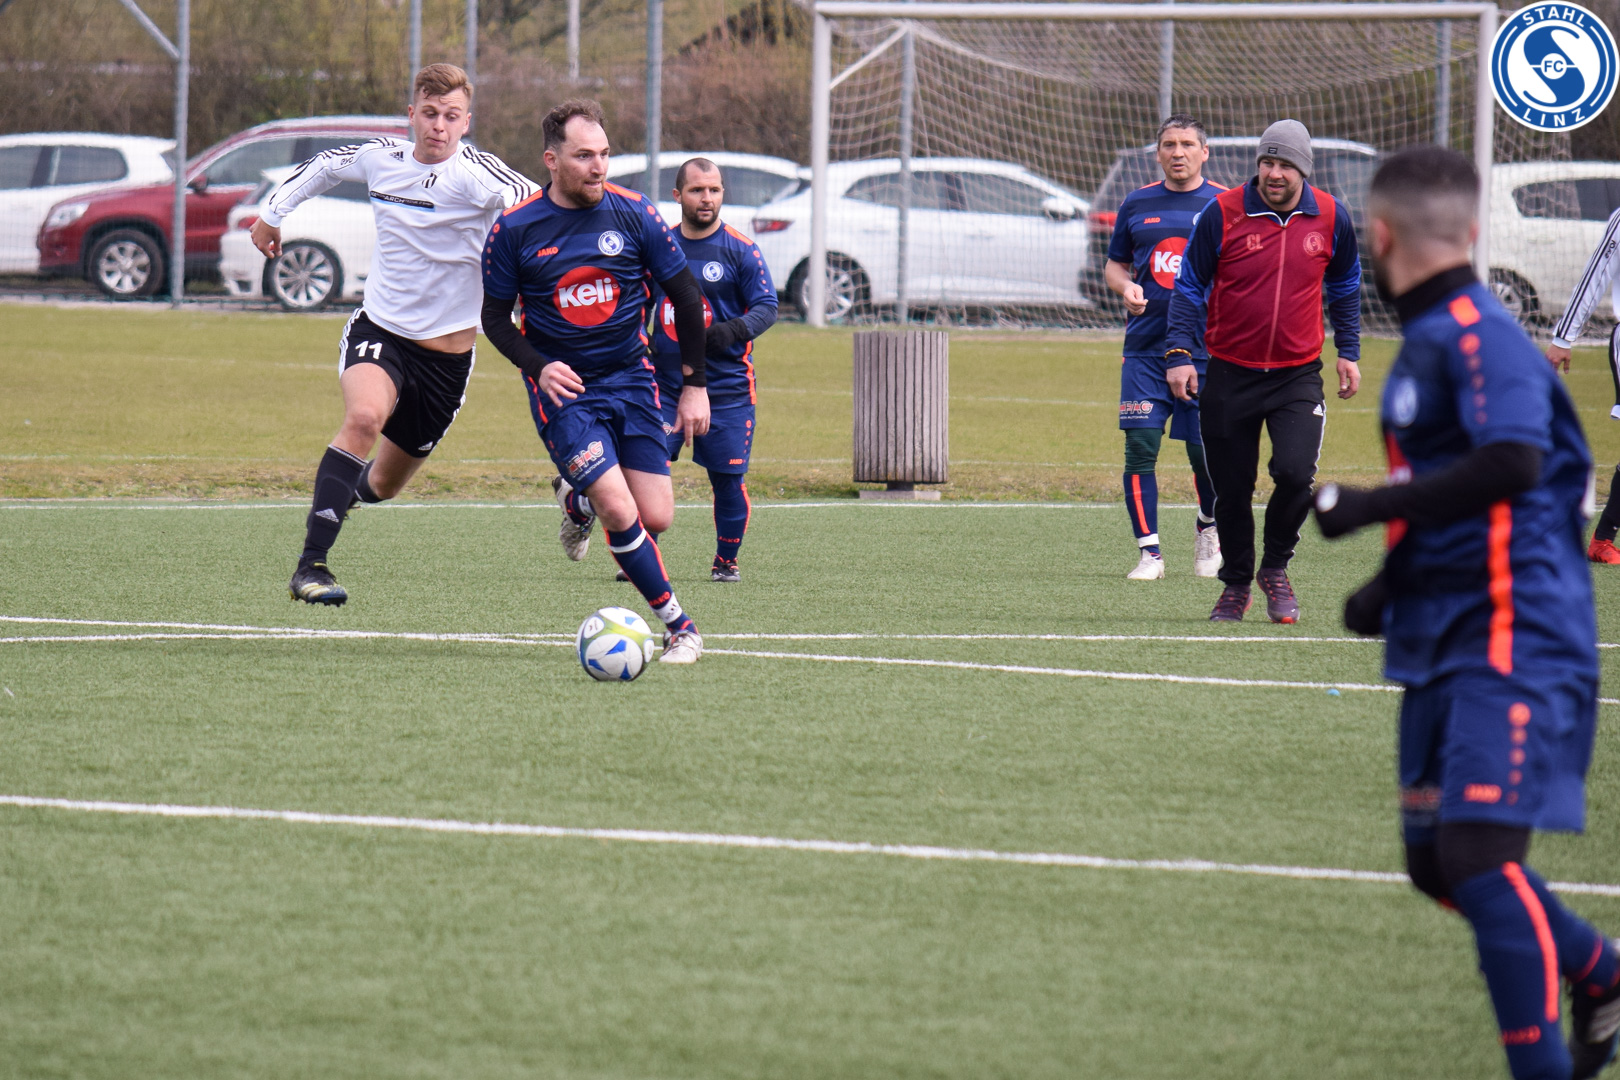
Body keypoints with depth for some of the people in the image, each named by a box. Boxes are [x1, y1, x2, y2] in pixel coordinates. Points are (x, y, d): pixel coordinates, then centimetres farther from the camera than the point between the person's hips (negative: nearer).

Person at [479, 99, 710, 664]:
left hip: (631, 379, 3)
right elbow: (495, 317, 2)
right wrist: (539, 367, -16)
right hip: (562, 386, -3)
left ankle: (577, 497, 30)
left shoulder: (633, 213, -6)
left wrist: (694, 385, 1)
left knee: (656, 518, -2)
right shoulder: (513, 230, -9)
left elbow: (685, 297, 3)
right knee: (620, 513, -19)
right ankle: (677, 623, -5)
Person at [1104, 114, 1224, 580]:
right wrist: (1126, 287, -2)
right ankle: (1149, 552, 0)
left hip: (1206, 349, -2)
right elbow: (1115, 264, 19)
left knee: (1205, 451, -1)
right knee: (1140, 447, -7)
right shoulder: (1137, 204, 11)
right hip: (1145, 347, 2)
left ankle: (1209, 528, 28)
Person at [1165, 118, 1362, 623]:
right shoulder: (1222, 213, -6)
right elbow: (1189, 287, 1)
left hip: (1299, 375, 0)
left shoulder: (1331, 218, 1)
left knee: (1295, 472, -18)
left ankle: (1276, 568, 7)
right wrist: (1179, 353, -8)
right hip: (1229, 376, 0)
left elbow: (1345, 287, 18)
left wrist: (1348, 352, 16)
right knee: (1231, 490, 4)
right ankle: (1235, 584, 27)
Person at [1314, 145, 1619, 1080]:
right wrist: (1393, 585, 20)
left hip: (1515, 637, -10)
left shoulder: (1476, 334, -15)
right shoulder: (1428, 338, 16)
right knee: (1436, 857, 13)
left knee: (1477, 852, -17)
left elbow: (1513, 462, -30)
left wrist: (1368, 508, -25)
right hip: (1446, 641, 10)